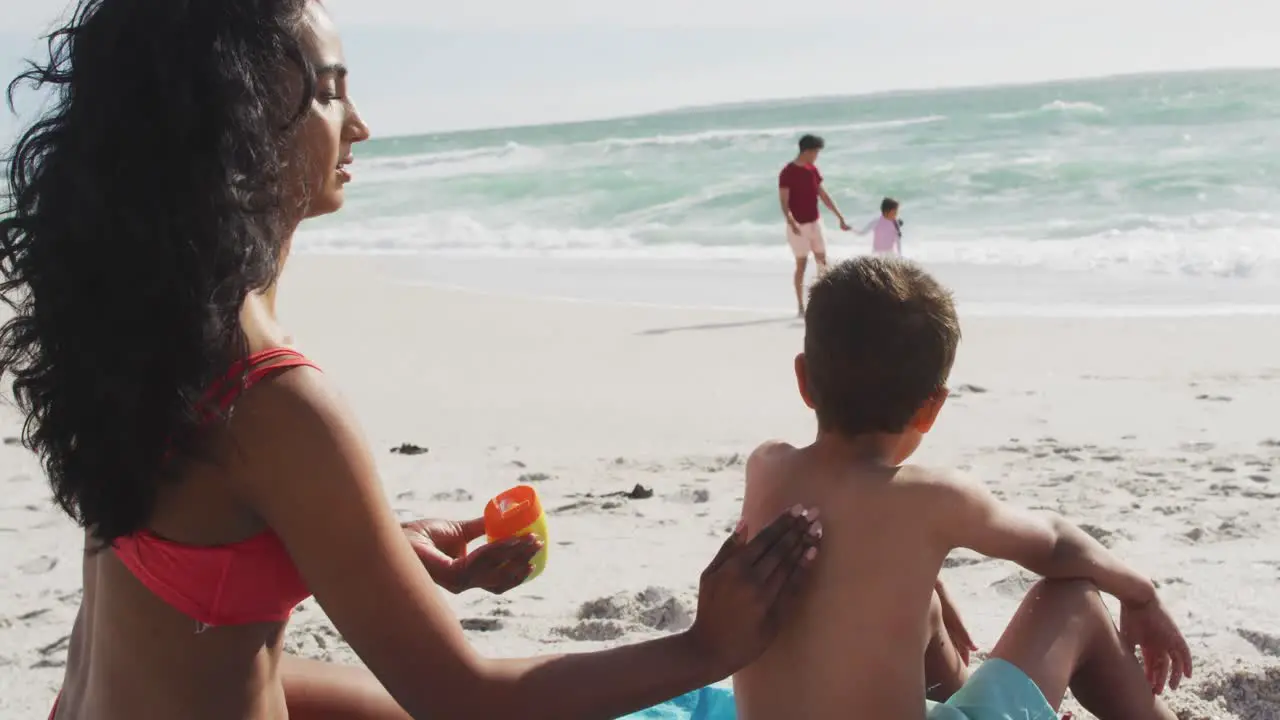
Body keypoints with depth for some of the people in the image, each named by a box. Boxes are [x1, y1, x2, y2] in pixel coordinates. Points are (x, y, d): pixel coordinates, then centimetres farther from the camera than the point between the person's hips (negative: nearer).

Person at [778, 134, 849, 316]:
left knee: (822, 262, 6)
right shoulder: (787, 173, -14)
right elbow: (784, 202, -20)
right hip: (798, 226, -7)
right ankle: (800, 306, 6)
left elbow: (824, 196, 13)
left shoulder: (813, 170, 7)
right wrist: (791, 223, -35)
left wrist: (840, 218, 11)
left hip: (815, 222, 7)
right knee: (802, 264, -3)